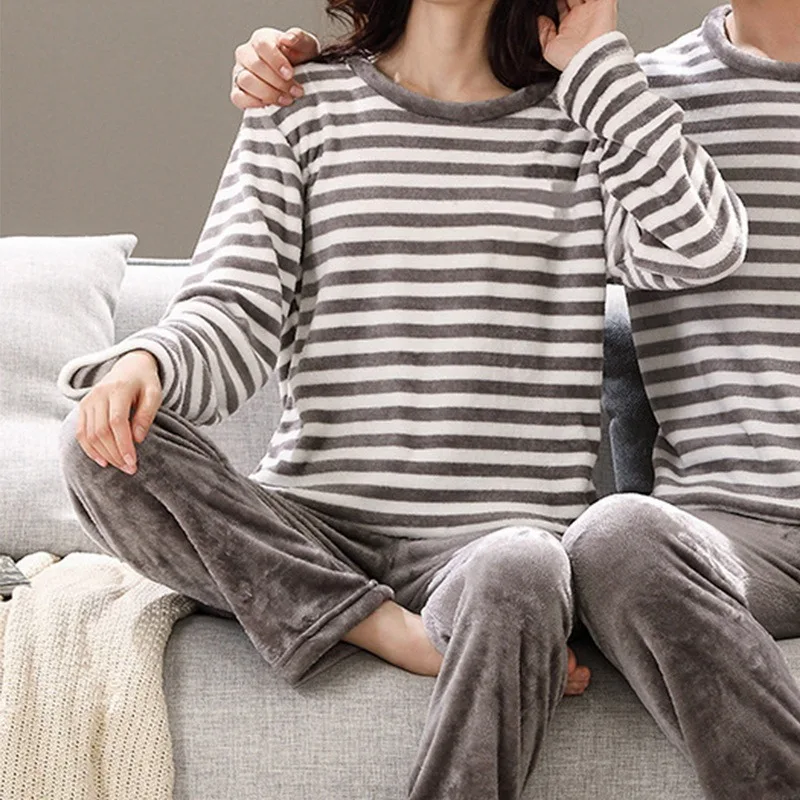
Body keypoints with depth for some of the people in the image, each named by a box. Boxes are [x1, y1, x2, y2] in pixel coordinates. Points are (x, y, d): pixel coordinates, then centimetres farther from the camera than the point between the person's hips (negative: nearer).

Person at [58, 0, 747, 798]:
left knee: (518, 575, -38)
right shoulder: (301, 103, 12)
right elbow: (234, 316, 4)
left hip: (492, 532, -2)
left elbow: (703, 246, -8)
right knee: (100, 445, -23)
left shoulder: (579, 119, 11)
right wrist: (145, 362, -21)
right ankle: (412, 640, -24)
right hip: (311, 532, 2)